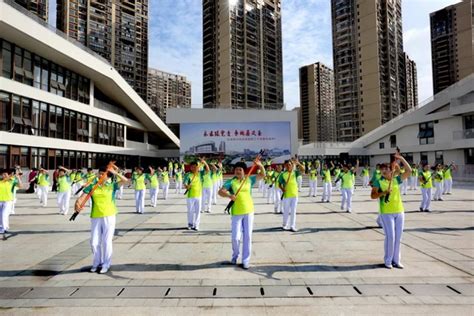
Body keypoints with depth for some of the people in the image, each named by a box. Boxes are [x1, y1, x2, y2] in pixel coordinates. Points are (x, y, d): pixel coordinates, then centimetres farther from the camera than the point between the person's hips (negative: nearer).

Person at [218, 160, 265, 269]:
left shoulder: (249, 180, 4)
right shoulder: (231, 182, -4)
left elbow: (262, 175, 7)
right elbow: (220, 192, -15)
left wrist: (260, 165, -11)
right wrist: (229, 195, -35)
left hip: (249, 211, 2)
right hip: (236, 213, -2)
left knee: (247, 236, 5)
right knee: (235, 237, 1)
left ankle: (246, 260, 18)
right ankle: (235, 255, 31)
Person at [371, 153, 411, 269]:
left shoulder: (396, 180, 9)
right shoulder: (378, 182, -2)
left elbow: (409, 171, 6)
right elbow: (372, 195, -7)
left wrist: (401, 158, 1)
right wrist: (383, 193, -22)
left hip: (399, 212, 4)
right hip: (386, 213, -4)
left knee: (398, 237, 8)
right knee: (390, 236, -7)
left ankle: (396, 260, 21)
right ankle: (388, 261, 8)